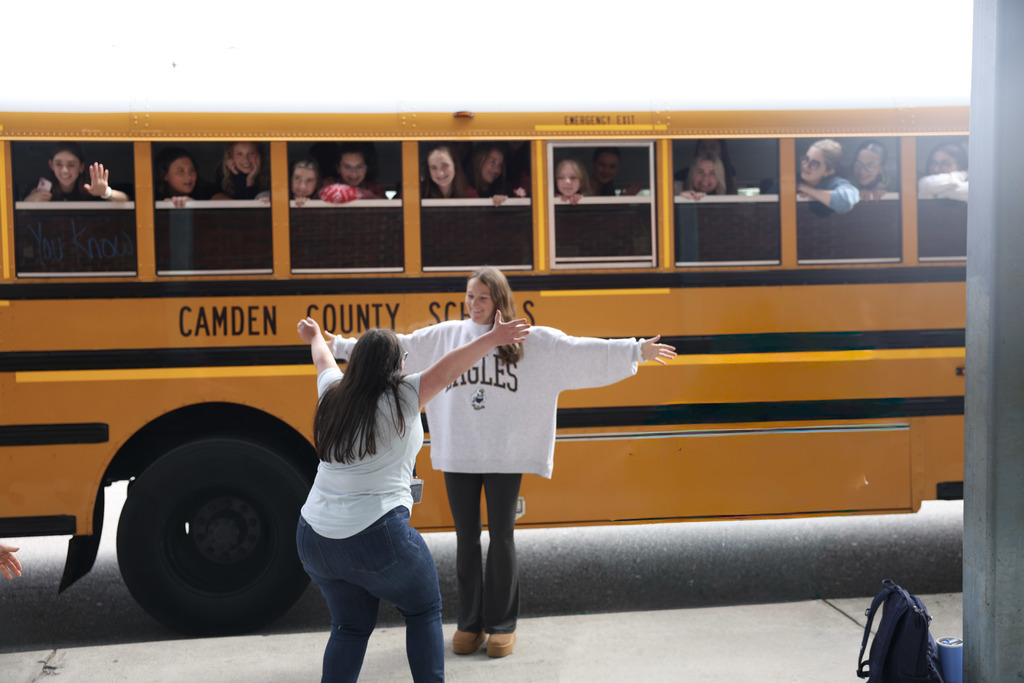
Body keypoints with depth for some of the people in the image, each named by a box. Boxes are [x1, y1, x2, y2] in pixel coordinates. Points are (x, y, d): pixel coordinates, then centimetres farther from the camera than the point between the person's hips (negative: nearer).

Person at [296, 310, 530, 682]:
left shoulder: (334, 395, 6)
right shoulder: (400, 399, -11)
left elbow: (324, 361, 26)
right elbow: (448, 369, -14)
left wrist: (314, 337, 46)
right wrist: (493, 338, -12)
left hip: (314, 539, 6)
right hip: (378, 540, -6)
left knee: (350, 627, 21)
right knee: (424, 611, 18)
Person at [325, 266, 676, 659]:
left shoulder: (532, 341, -2)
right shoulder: (445, 336, 3)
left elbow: (581, 350, -3)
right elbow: (398, 347, 8)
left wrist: (636, 351, -7)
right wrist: (341, 345, 10)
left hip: (505, 457, -2)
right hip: (457, 456, 2)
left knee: (502, 537, 5)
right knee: (466, 539, 10)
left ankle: (502, 624, 19)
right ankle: (469, 622, 23)